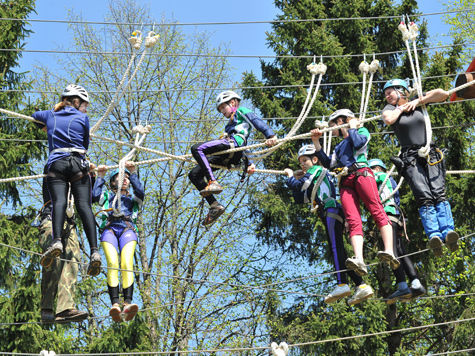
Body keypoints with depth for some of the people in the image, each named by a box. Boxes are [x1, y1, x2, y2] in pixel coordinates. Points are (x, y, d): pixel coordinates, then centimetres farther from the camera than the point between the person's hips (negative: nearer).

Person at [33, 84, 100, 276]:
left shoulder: (50, 116, 23)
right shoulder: (82, 118, 14)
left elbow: (35, 115, 46)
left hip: (56, 164, 2)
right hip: (78, 164, -1)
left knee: (59, 201, -16)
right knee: (84, 205, -11)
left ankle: (57, 240, -44)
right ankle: (94, 250, -27)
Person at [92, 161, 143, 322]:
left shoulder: (132, 199, 35)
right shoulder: (107, 195, 34)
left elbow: (140, 193, 12)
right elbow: (95, 196, 12)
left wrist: (132, 173, 16)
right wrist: (100, 177, 22)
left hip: (128, 229, 0)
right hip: (109, 228, 0)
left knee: (127, 263, -27)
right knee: (112, 263, -27)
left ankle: (128, 303, -44)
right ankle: (115, 304, -42)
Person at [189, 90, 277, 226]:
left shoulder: (241, 112, 19)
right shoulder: (231, 123, 42)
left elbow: (258, 122, 0)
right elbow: (243, 146, 36)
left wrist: (271, 136, -18)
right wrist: (249, 164, 21)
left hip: (234, 143, -9)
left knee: (196, 148, -27)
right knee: (194, 174, -1)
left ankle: (213, 183, -39)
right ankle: (215, 206, -12)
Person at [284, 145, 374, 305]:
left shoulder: (316, 170, 7)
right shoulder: (311, 181, 34)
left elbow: (299, 185, -7)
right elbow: (299, 199, 29)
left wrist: (290, 176, 13)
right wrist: (296, 178, 23)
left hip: (331, 210, -10)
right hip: (331, 215, 10)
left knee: (335, 247, -20)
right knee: (339, 251, 5)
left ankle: (342, 284, -32)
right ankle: (361, 286, 0)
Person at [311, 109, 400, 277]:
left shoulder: (362, 131, 21)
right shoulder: (339, 146, 37)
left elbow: (358, 143, -1)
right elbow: (328, 164, 24)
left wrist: (352, 128, 13)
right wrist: (316, 143, 23)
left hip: (361, 174, -5)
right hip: (345, 182, 5)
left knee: (377, 211, -23)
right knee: (353, 221, -17)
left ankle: (389, 252, -38)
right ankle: (359, 260, -37)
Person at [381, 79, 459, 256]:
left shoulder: (418, 102, 19)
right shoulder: (390, 108, 15)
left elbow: (443, 94, 9)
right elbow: (388, 119, -9)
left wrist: (417, 101, 7)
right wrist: (401, 108, 7)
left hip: (430, 155, 1)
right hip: (410, 158, -1)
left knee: (439, 193, -19)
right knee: (424, 196, -21)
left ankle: (448, 231, -34)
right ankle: (433, 235, -37)